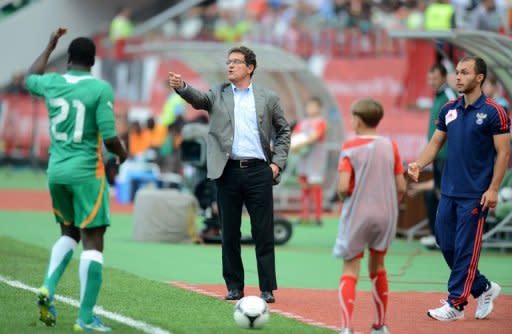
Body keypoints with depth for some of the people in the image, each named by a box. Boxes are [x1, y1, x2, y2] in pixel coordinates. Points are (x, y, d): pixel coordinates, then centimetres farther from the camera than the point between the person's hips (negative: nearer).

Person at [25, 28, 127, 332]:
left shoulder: (52, 83, 4)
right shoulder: (100, 89, -10)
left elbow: (30, 79, 30)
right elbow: (109, 138, -14)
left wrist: (49, 48, 38)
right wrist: (122, 153, 7)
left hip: (56, 171, 5)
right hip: (87, 172, -5)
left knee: (69, 233, 23)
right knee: (93, 241, -1)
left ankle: (48, 288, 1)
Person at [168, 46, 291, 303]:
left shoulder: (268, 98, 9)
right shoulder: (218, 95, 10)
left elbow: (283, 131, 14)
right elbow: (198, 98, -9)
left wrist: (277, 162, 3)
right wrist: (181, 86, -30)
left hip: (259, 171, -1)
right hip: (228, 172, 1)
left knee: (263, 233, -1)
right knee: (229, 233, 5)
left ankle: (267, 289, 2)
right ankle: (234, 287, 12)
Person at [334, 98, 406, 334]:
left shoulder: (350, 147, -8)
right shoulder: (390, 146, 2)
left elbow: (343, 186, -16)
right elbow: (401, 187, 1)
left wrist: (343, 197, 5)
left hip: (357, 215, -4)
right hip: (386, 214, 4)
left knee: (350, 271, -2)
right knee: (377, 266, 20)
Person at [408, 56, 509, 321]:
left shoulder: (492, 112, -9)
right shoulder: (449, 109, 10)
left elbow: (503, 152, -9)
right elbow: (435, 143, 15)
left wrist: (493, 189, -15)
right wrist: (418, 164, -3)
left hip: (475, 195, -7)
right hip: (449, 191, 7)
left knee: (465, 249, -3)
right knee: (446, 245, 9)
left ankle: (456, 304, 3)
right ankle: (483, 289, 25)